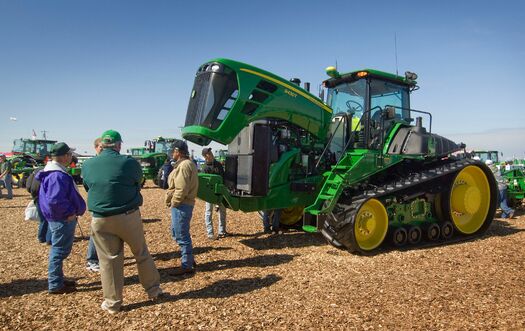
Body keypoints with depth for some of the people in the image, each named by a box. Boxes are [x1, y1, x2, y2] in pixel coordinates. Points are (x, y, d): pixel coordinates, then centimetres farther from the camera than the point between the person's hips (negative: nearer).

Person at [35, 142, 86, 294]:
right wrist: (70, 212, -19)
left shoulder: (52, 172, 11)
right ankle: (55, 285, 12)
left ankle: (58, 280, 32)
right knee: (60, 250, 0)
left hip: (59, 218, 11)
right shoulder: (58, 175, -24)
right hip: (63, 219, -11)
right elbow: (55, 200, -32)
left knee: (59, 250, 19)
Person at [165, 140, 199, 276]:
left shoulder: (184, 165, -18)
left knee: (182, 236, -1)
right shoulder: (185, 164, 16)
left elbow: (181, 189, -23)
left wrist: (173, 203, -12)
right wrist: (171, 200, 12)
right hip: (181, 204, 11)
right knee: (177, 234, 20)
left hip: (181, 205, -11)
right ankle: (189, 260, 29)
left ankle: (187, 266, 10)